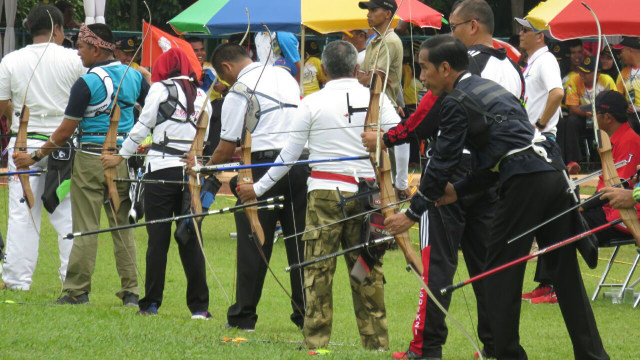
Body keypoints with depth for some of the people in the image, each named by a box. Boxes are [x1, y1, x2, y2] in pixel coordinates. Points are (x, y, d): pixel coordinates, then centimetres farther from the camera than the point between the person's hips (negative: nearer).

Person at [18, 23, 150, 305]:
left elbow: (66, 131, -9)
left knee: (85, 228, 1)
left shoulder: (87, 84, -12)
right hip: (124, 160, 5)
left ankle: (77, 290, 5)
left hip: (91, 160, -5)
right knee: (122, 226, 9)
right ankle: (130, 291, 6)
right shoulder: (134, 77, 4)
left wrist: (38, 154, 3)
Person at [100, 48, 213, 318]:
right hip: (192, 172, 4)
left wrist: (120, 157, 10)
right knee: (191, 240, 6)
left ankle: (151, 303, 3)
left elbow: (142, 127, -1)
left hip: (162, 170, -4)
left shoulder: (161, 89, -1)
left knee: (158, 238, 0)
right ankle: (199, 306, 3)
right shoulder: (202, 97, 10)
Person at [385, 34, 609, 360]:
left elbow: (442, 162, -2)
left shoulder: (457, 101, -3)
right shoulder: (490, 89, 24)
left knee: (500, 272, 2)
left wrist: (412, 213, 6)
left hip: (524, 182, -8)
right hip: (553, 172, 8)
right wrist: (458, 190, 24)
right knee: (565, 270, 11)